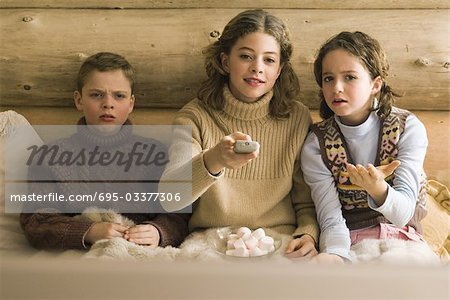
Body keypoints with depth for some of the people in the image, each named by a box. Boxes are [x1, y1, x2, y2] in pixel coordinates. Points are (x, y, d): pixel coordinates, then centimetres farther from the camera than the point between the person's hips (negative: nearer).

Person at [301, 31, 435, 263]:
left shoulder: (408, 129, -7)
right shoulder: (315, 145, -6)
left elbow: (402, 215, -14)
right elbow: (331, 220, -11)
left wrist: (377, 188, -36)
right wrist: (335, 255, -34)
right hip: (349, 245, 0)